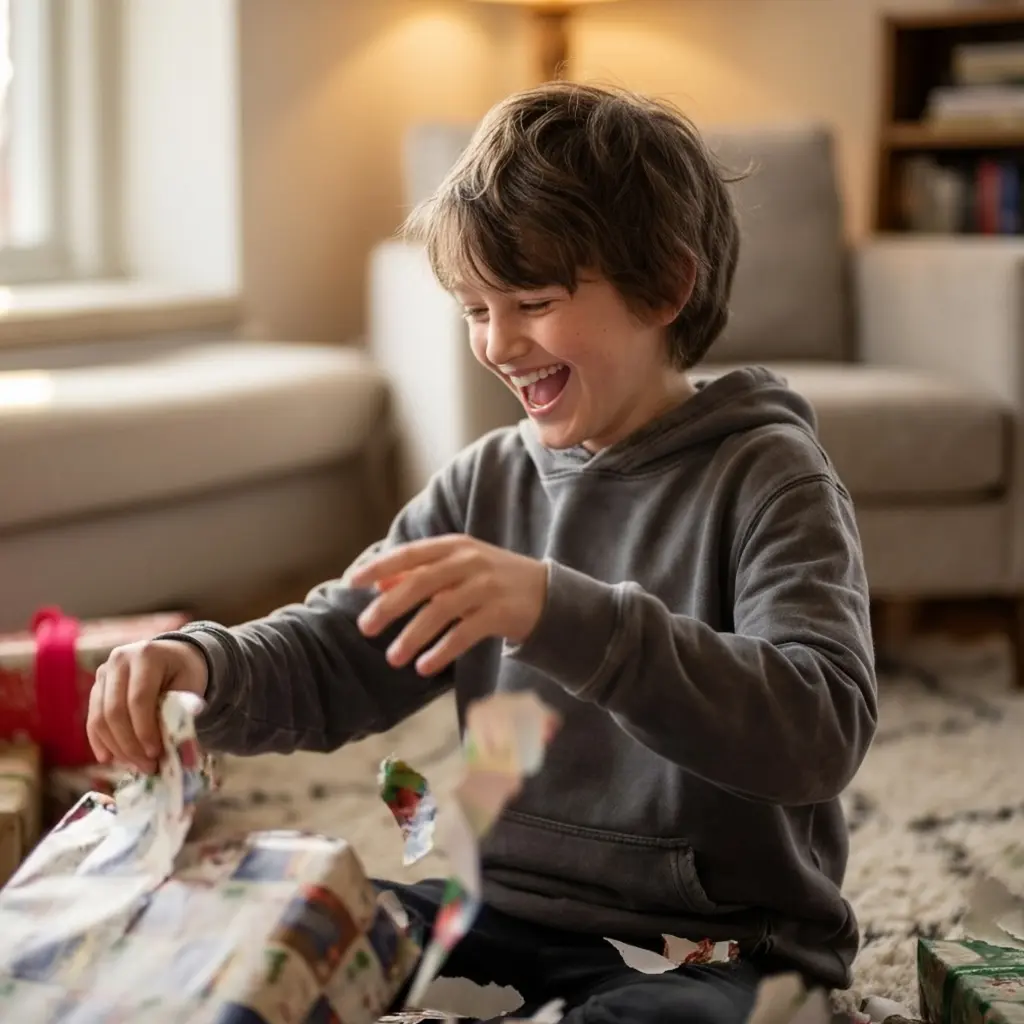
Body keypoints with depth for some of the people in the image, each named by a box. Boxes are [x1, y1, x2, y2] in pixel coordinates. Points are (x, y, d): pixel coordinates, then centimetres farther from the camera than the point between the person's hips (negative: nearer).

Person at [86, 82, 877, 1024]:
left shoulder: (767, 478, -10)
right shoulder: (490, 481, 8)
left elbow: (822, 730, -26)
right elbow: (328, 661, 6)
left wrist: (557, 610, -38)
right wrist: (202, 666, -17)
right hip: (502, 915, 5)